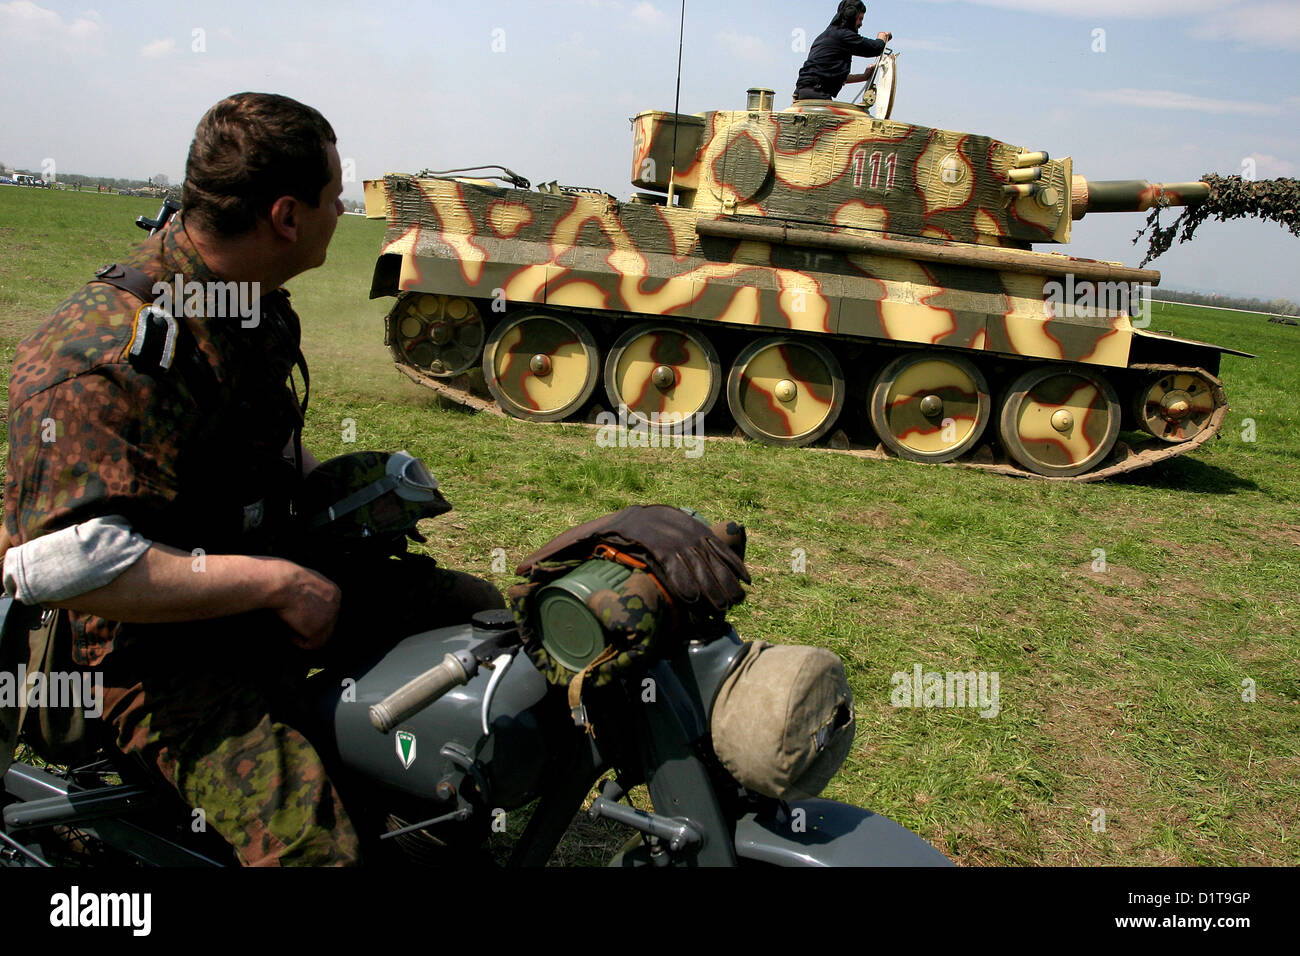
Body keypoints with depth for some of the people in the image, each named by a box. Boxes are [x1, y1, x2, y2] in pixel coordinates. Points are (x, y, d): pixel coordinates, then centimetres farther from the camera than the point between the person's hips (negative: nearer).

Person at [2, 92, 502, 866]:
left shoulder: (257, 302, 4)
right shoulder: (105, 354, -26)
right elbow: (62, 565, -33)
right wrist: (276, 584, -28)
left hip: (275, 565, 9)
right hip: (165, 651, -9)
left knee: (482, 610, 14)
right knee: (311, 842, -30)